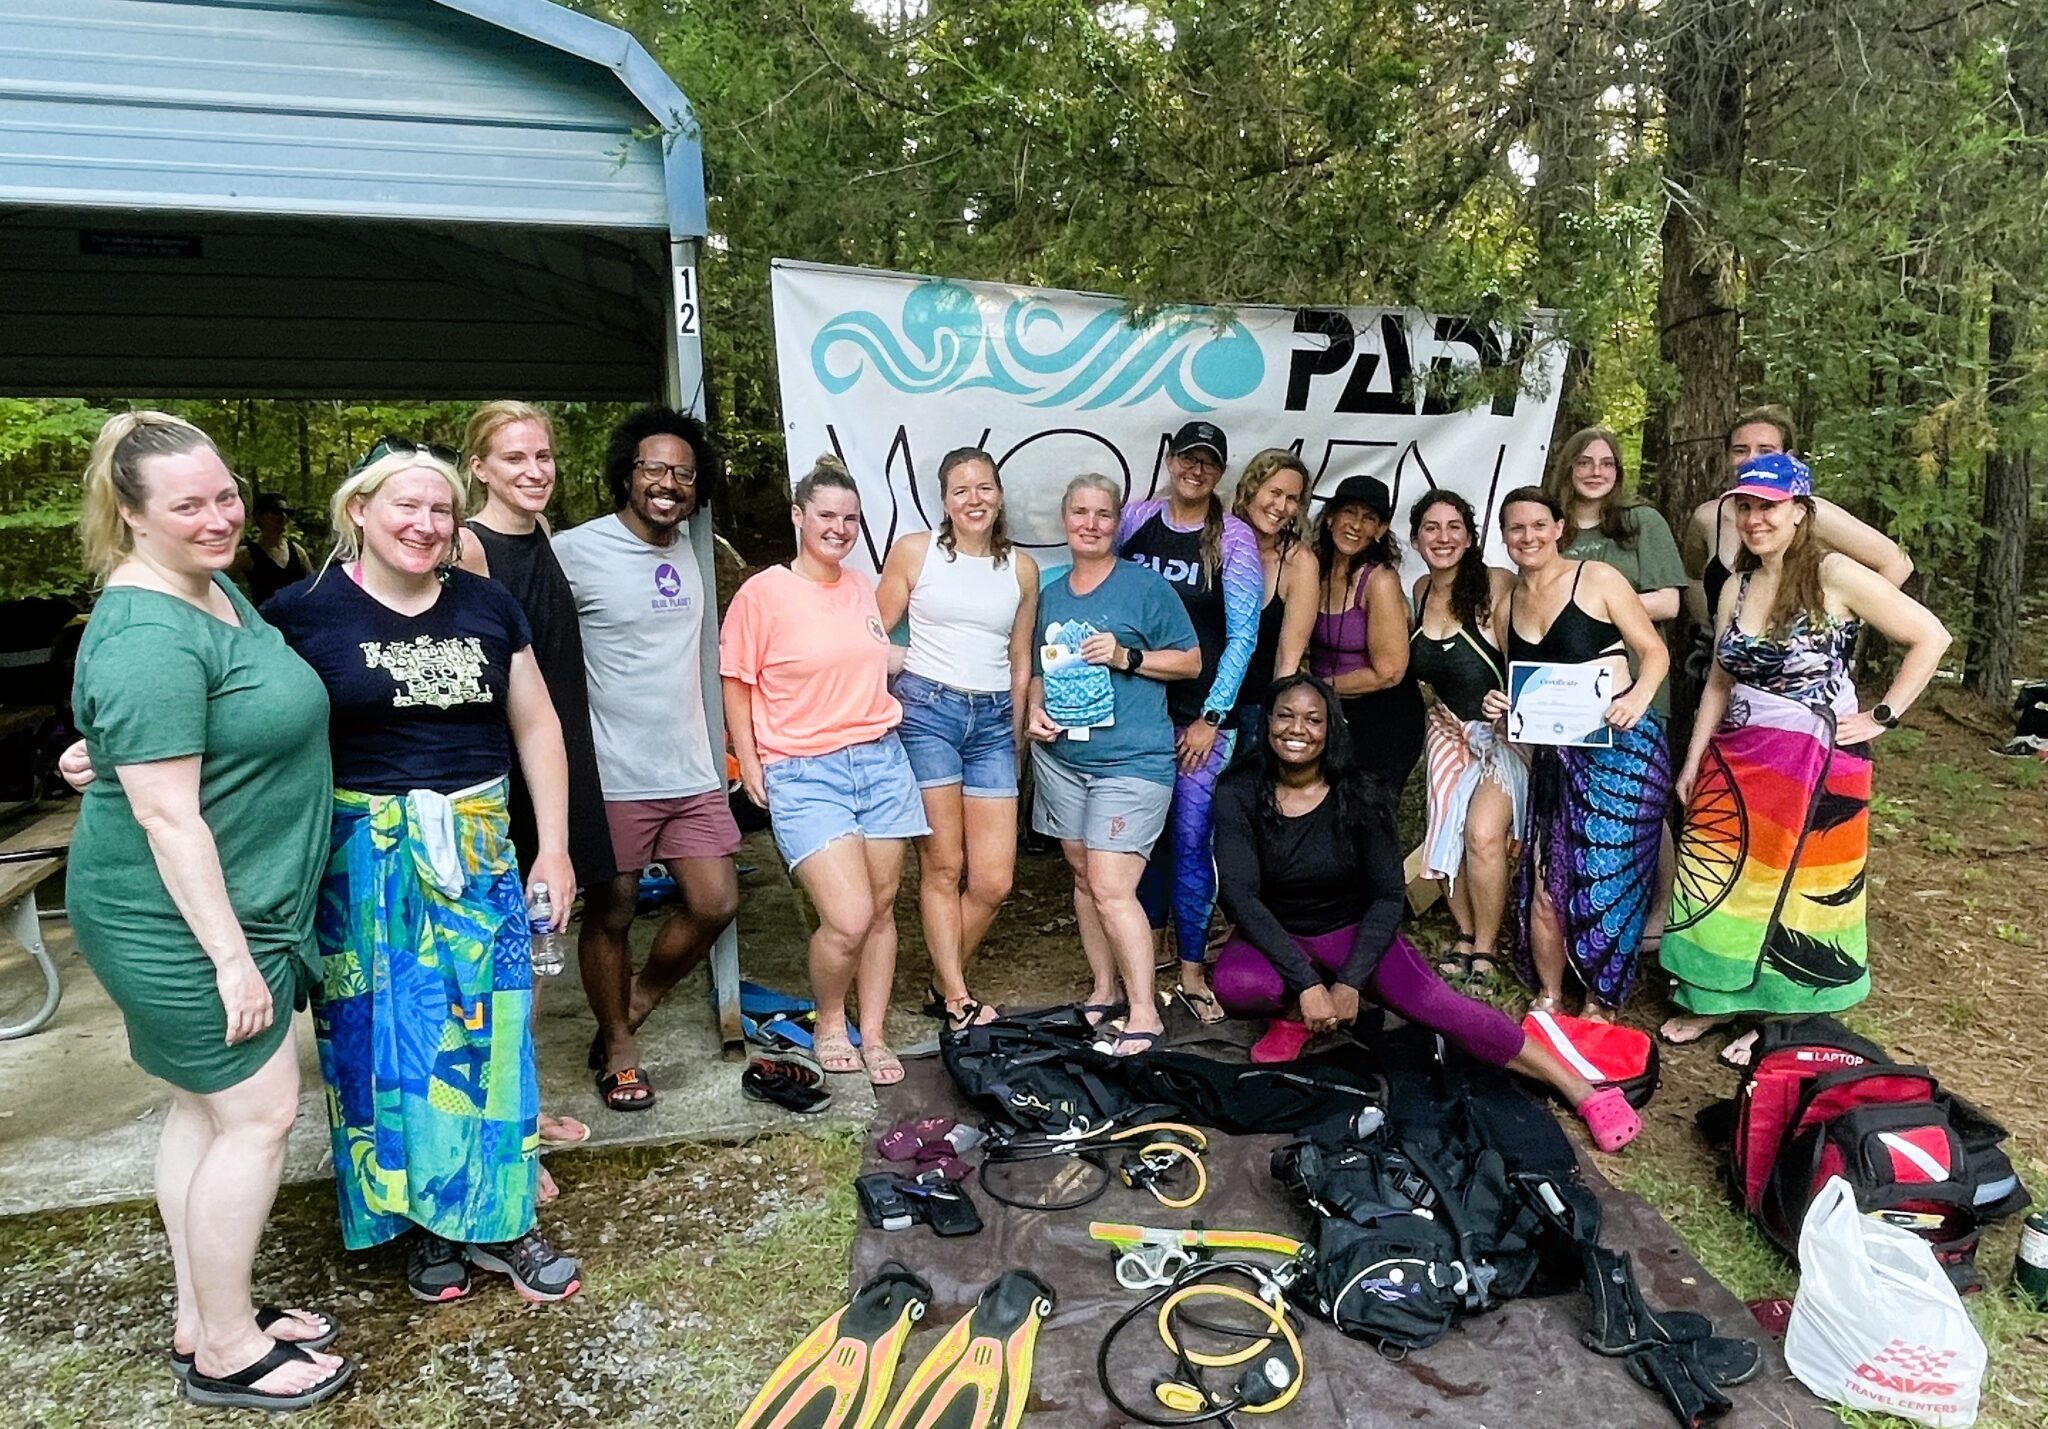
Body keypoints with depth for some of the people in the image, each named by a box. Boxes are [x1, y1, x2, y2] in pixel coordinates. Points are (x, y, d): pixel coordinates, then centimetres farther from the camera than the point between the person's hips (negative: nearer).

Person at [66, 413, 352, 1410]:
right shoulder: (147, 637, -24)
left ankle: (203, 1318, 33)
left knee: (206, 1107, 17)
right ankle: (224, 1353, 18)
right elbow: (167, 815, -25)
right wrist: (230, 954, -22)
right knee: (258, 1115, 1)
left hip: (229, 906, 9)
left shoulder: (214, 588, 6)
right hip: (183, 919, -9)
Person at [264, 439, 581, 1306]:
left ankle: (497, 1220, 21)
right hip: (364, 859, -2)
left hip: (476, 848, 3)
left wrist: (553, 845, 4)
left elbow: (535, 725, 8)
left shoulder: (488, 606, 5)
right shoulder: (303, 613, -5)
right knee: (386, 1035, 7)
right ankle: (423, 1224, 25)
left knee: (486, 1027, 6)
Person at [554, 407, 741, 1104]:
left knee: (715, 903, 7)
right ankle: (618, 1050, 29)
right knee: (611, 916, 8)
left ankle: (632, 1011, 31)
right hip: (615, 778, -6)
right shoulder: (575, 551, -11)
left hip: (692, 771, 6)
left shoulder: (690, 546, 9)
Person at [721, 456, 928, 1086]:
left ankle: (873, 1035, 23)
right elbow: (736, 685, -2)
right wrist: (750, 767, -2)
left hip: (881, 759, 5)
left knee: (881, 908, 7)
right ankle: (828, 1023, 17)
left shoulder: (861, 588, 10)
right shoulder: (762, 592, -6)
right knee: (848, 918, -12)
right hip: (803, 773, -5)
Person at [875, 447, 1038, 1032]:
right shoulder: (914, 551, 3)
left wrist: (1015, 740, 17)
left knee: (993, 881, -1)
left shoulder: (1022, 568, 11)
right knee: (942, 867, 0)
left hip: (992, 720, 3)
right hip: (926, 709, -3)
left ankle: (942, 985, 21)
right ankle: (958, 999, 11)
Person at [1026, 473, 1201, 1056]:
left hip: (1132, 761, -6)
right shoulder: (1049, 593, 12)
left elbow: (1191, 660, -1)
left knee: (1111, 889, -11)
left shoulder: (1146, 585, -4)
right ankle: (1103, 992, 26)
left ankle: (1143, 1013, 0)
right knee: (1083, 879, 12)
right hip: (1060, 756, 6)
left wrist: (1126, 656, -15)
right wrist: (1035, 711, 2)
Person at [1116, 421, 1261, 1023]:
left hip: (1200, 713, -2)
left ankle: (1192, 973, 9)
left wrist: (1212, 718, -9)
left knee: (1190, 838, -3)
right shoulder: (1135, 518, 6)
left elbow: (1242, 635, -4)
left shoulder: (1233, 538, -2)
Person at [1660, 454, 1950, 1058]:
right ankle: (1720, 997, 24)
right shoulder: (1736, 588, 8)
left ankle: (1780, 1017, 21)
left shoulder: (1834, 576, -10)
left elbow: (1930, 636, -9)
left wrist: (1881, 717, -10)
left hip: (1816, 761, -5)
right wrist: (1692, 761, 9)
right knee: (1719, 879, 7)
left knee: (1794, 885, 6)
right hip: (1736, 761, 5)